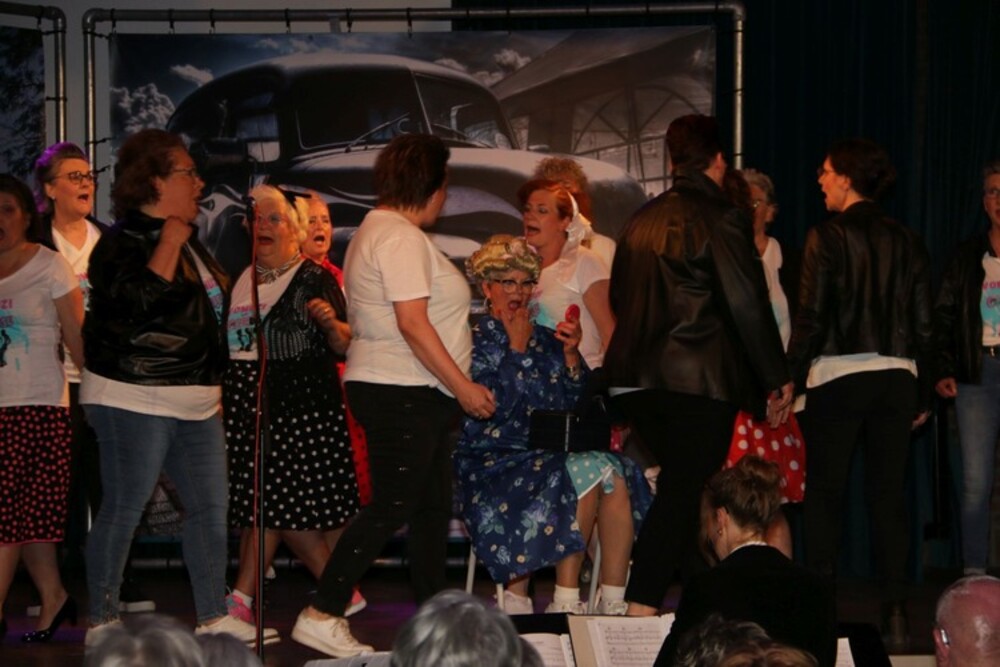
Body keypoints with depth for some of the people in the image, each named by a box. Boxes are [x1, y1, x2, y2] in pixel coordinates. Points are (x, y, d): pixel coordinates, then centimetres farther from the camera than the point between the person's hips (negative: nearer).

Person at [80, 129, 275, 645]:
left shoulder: (189, 242, 16)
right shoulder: (123, 243, -11)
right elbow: (138, 302, -27)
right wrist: (169, 243, -21)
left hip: (194, 401, 9)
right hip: (135, 399, -9)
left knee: (210, 507, 7)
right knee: (122, 511, -4)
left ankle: (213, 617, 13)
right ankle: (102, 622, 4)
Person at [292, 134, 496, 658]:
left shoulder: (377, 231, 19)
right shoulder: (401, 237, -14)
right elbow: (413, 323, -21)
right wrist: (463, 386, -19)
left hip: (415, 396, 11)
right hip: (401, 393, -11)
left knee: (433, 506, 12)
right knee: (391, 507, -9)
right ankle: (321, 616, -9)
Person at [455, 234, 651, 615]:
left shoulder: (545, 338, 19)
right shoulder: (474, 340, 4)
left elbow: (577, 402, 11)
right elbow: (492, 407, -11)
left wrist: (571, 354, -2)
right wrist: (516, 350, -6)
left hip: (549, 454, 5)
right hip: (495, 461, -5)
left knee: (617, 476, -26)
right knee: (587, 472, -31)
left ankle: (613, 603, -30)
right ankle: (566, 602, -29)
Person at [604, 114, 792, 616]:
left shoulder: (641, 221, 12)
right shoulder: (720, 218, -8)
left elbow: (618, 299, 20)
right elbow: (748, 306, -10)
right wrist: (776, 378, -2)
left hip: (635, 380, 7)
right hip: (700, 381, -7)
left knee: (683, 487, 16)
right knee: (683, 493, -5)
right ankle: (642, 606, -10)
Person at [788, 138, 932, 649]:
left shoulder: (827, 237, -6)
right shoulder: (907, 243, 7)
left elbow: (810, 317, -9)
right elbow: (923, 324, 8)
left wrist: (791, 379, -3)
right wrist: (922, 395, 15)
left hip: (837, 376, -4)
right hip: (896, 377, 4)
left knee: (824, 493, 4)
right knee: (888, 494, 6)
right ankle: (895, 615, 3)